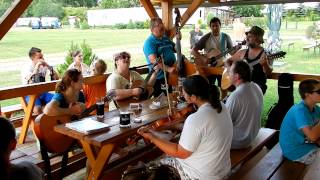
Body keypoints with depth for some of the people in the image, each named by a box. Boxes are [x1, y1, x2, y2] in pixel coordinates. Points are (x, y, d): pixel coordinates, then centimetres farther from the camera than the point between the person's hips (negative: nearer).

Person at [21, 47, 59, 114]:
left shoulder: (44, 66, 3)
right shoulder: (26, 68, -10)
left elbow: (56, 78, 0)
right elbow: (30, 82, -27)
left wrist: (48, 66, -12)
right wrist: (37, 66, -26)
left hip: (42, 93, 4)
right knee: (37, 109, -35)